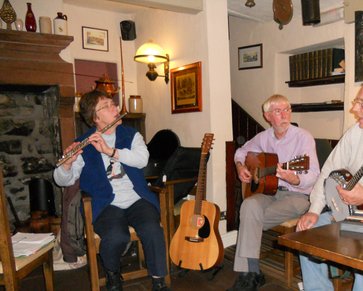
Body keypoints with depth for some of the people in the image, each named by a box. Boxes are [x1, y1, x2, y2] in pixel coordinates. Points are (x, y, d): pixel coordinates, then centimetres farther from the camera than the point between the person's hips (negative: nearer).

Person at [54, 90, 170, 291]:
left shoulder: (131, 135, 8)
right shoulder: (83, 145, 2)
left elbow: (142, 159, -12)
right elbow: (62, 181, -1)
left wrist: (109, 150, -22)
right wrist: (67, 163, -23)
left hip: (137, 200, 2)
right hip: (107, 205, -1)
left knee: (152, 230, -27)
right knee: (115, 237, -30)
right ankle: (112, 274, 5)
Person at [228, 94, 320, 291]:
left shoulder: (303, 137, -10)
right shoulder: (264, 137, 7)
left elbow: (314, 175, -18)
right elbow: (242, 151, 24)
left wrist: (293, 179, -38)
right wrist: (240, 166, 4)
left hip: (297, 195, -4)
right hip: (269, 191, 5)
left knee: (250, 218, -25)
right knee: (249, 205, -28)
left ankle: (249, 273, -7)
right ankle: (249, 274, -23)